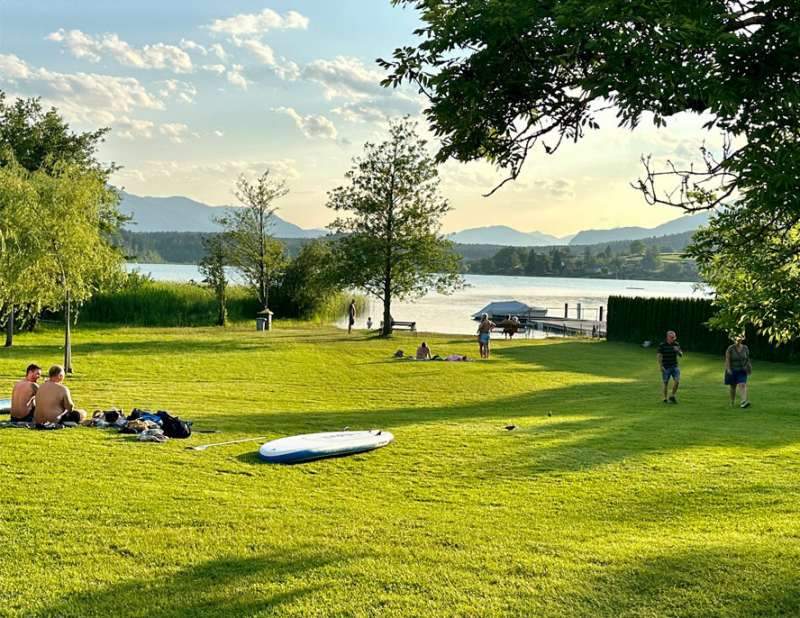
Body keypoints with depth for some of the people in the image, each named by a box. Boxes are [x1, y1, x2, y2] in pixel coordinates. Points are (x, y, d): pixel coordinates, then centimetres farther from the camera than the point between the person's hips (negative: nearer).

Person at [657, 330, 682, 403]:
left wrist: (678, 351, -18)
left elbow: (681, 355, 4)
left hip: (674, 366, 4)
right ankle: (665, 399, 14)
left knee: (677, 381, -8)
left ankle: (672, 397, 8)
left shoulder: (676, 344, 2)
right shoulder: (662, 345, -9)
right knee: (666, 383, 1)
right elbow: (658, 355, -9)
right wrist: (660, 366, -16)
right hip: (666, 368, -3)